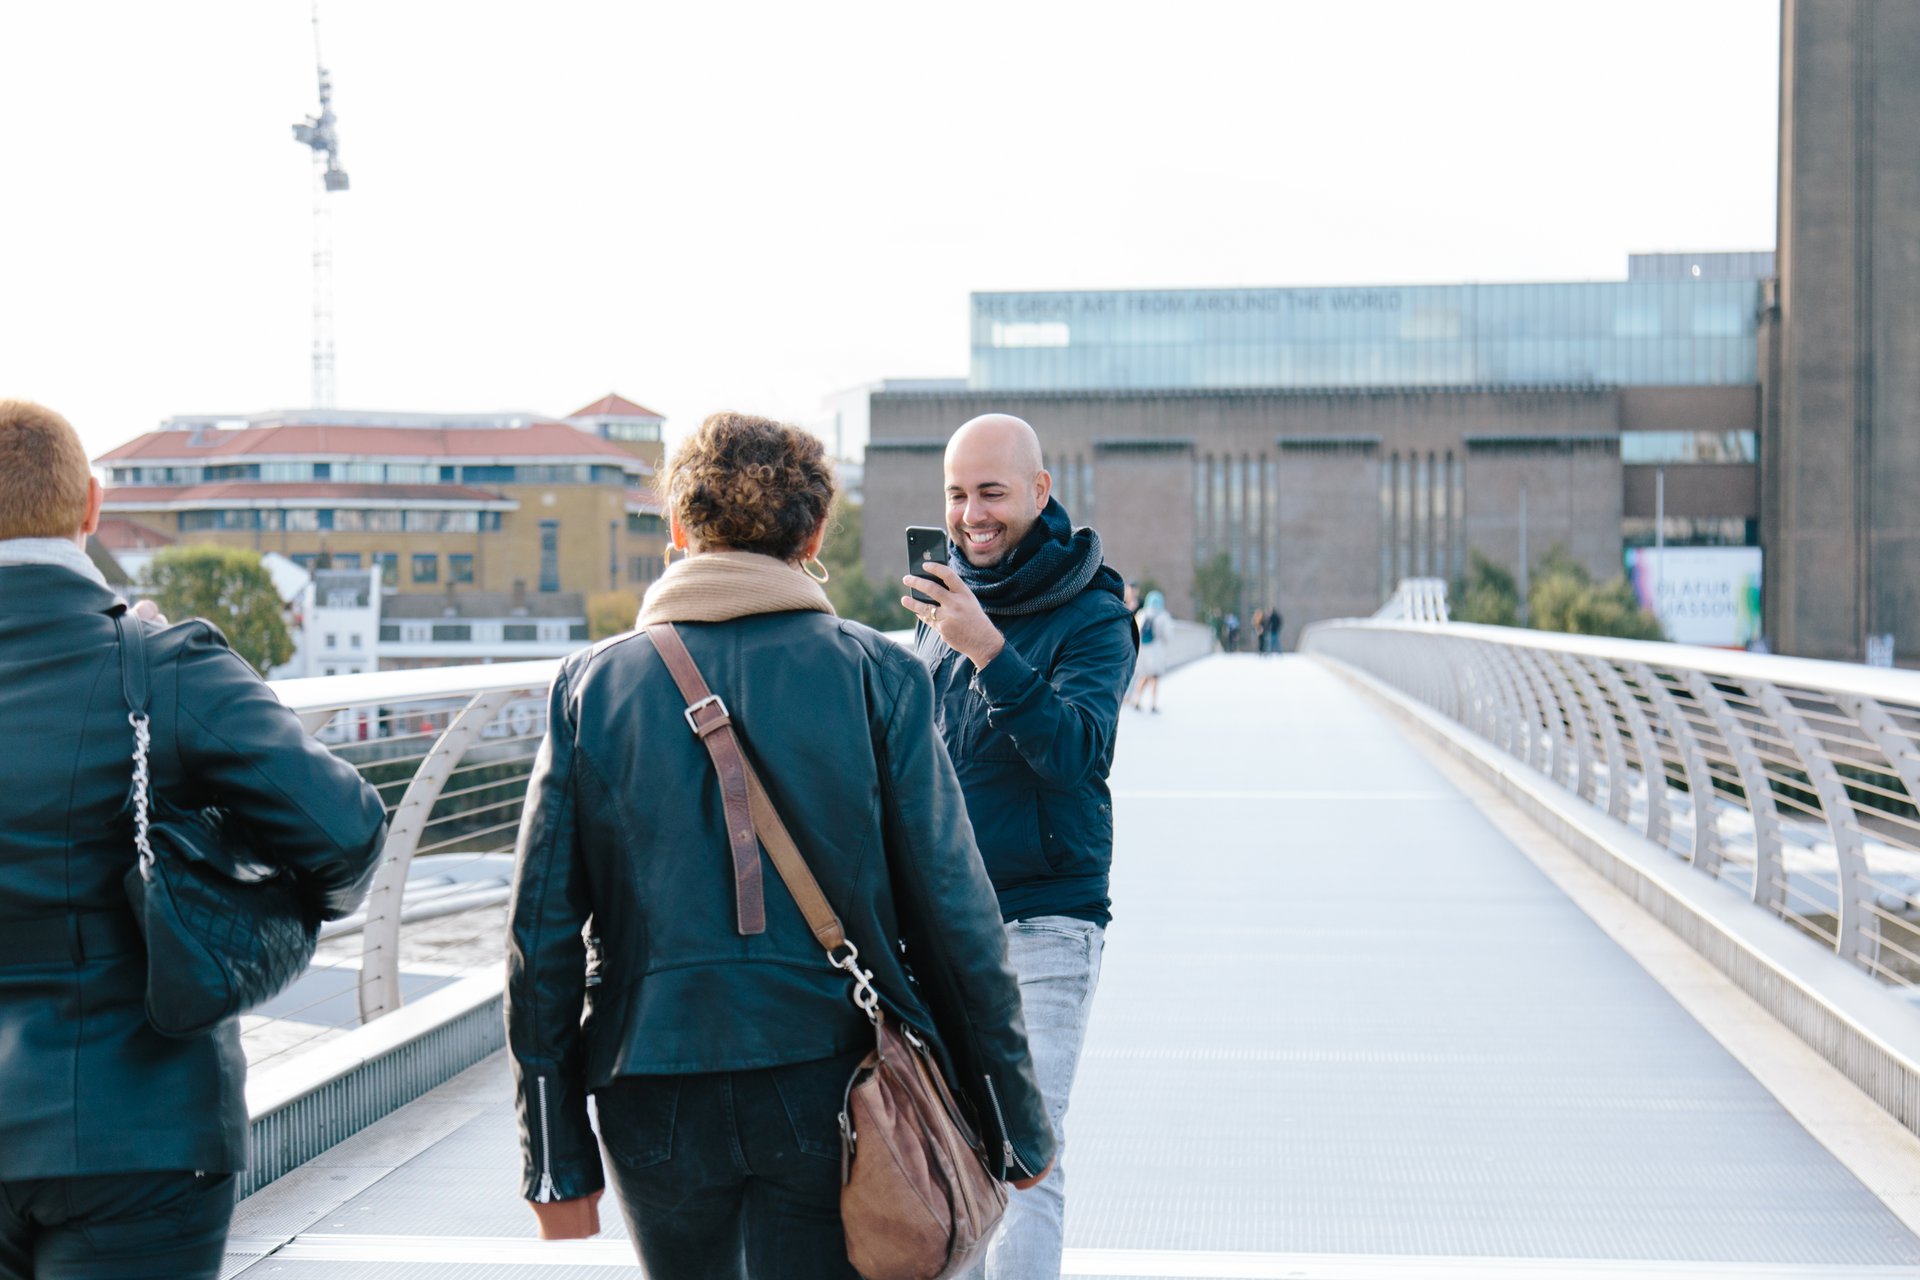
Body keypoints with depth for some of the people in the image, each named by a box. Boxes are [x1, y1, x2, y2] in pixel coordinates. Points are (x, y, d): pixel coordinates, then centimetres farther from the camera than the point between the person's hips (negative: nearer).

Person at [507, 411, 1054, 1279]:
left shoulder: (592, 685, 1)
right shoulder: (876, 677, -4)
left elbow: (542, 930, -1)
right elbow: (953, 916, -4)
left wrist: (557, 1159, 5)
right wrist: (1013, 1123, 5)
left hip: (655, 1104, 2)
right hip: (826, 1095, -2)